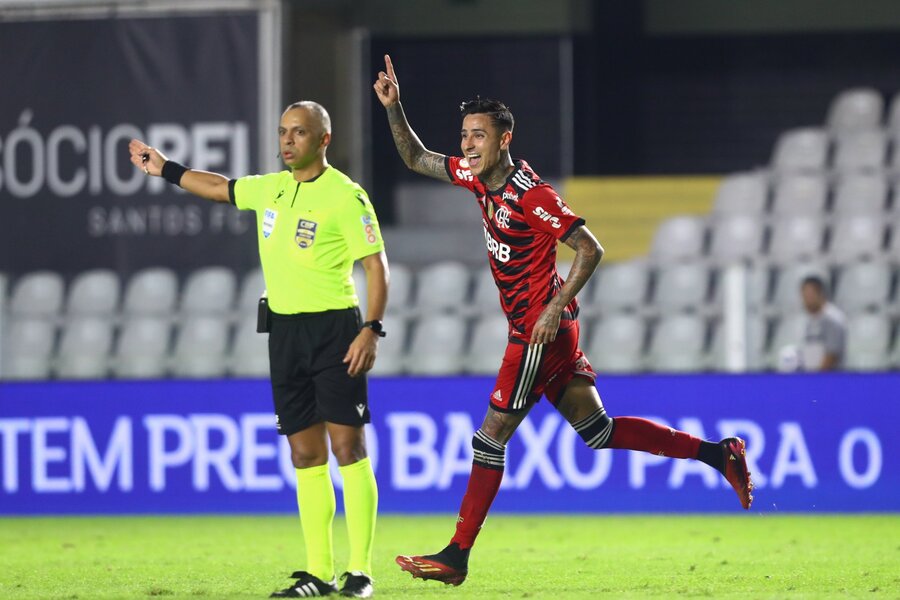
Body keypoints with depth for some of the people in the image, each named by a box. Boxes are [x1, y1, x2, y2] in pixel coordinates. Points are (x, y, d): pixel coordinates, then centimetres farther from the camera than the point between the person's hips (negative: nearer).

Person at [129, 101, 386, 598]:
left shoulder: (345, 196, -10)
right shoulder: (270, 188, 12)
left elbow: (376, 264, -12)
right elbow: (220, 187, 31)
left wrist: (371, 329, -20)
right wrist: (166, 170, 38)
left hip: (333, 327, -7)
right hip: (284, 329, 7)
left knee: (346, 445, -9)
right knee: (306, 454, 5)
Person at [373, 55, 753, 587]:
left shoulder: (532, 197, -19)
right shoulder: (480, 178, 6)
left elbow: (591, 249, -18)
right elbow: (416, 158, 17)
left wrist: (555, 308, -22)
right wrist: (394, 108, 2)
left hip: (541, 331, -9)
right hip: (534, 329, 9)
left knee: (492, 436, -6)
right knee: (598, 430, 11)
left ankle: (457, 556, -1)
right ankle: (718, 454, 15)